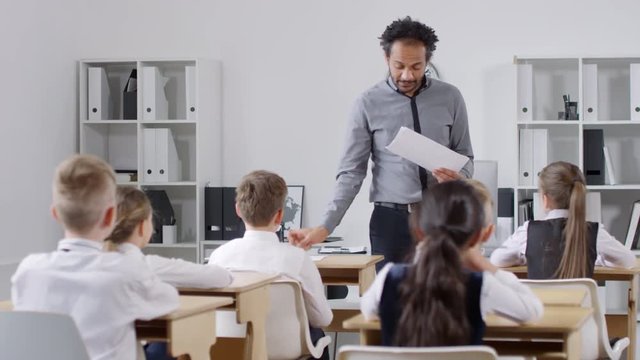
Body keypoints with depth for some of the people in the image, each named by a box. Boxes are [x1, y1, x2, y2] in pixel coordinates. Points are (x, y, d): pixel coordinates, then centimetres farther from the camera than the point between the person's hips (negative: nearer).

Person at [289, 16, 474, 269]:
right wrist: (325, 227, -11)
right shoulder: (368, 104, -1)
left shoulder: (450, 98, 4)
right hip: (391, 220, -1)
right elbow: (351, 172, -2)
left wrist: (459, 178, -14)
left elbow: (465, 156, 11)